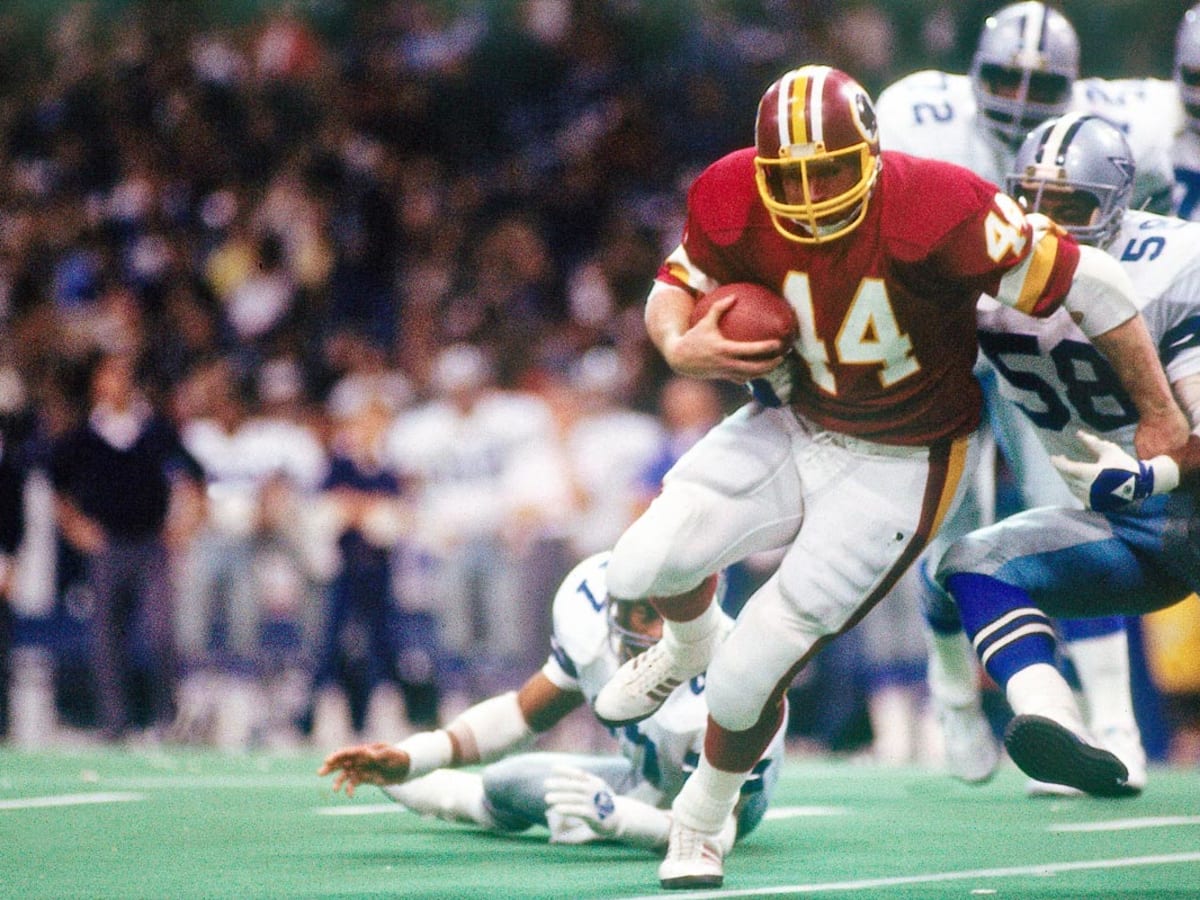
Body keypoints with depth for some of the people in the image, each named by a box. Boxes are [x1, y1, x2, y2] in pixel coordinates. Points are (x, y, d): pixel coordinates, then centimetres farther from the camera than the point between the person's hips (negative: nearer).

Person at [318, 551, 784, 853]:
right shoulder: (592, 618, -26)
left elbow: (717, 831, -41)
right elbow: (525, 713, -11)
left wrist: (614, 817, -58)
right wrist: (410, 758, -22)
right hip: (648, 775, 5)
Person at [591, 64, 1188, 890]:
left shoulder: (933, 214, -31)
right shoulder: (735, 206, -17)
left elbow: (1091, 283, -22)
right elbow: (676, 287, 3)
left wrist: (1161, 417, -13)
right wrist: (680, 345, -22)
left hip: (898, 466, -4)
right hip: (794, 423, 4)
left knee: (749, 675, -9)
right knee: (645, 566, -16)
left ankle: (702, 821, 25)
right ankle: (690, 640, 25)